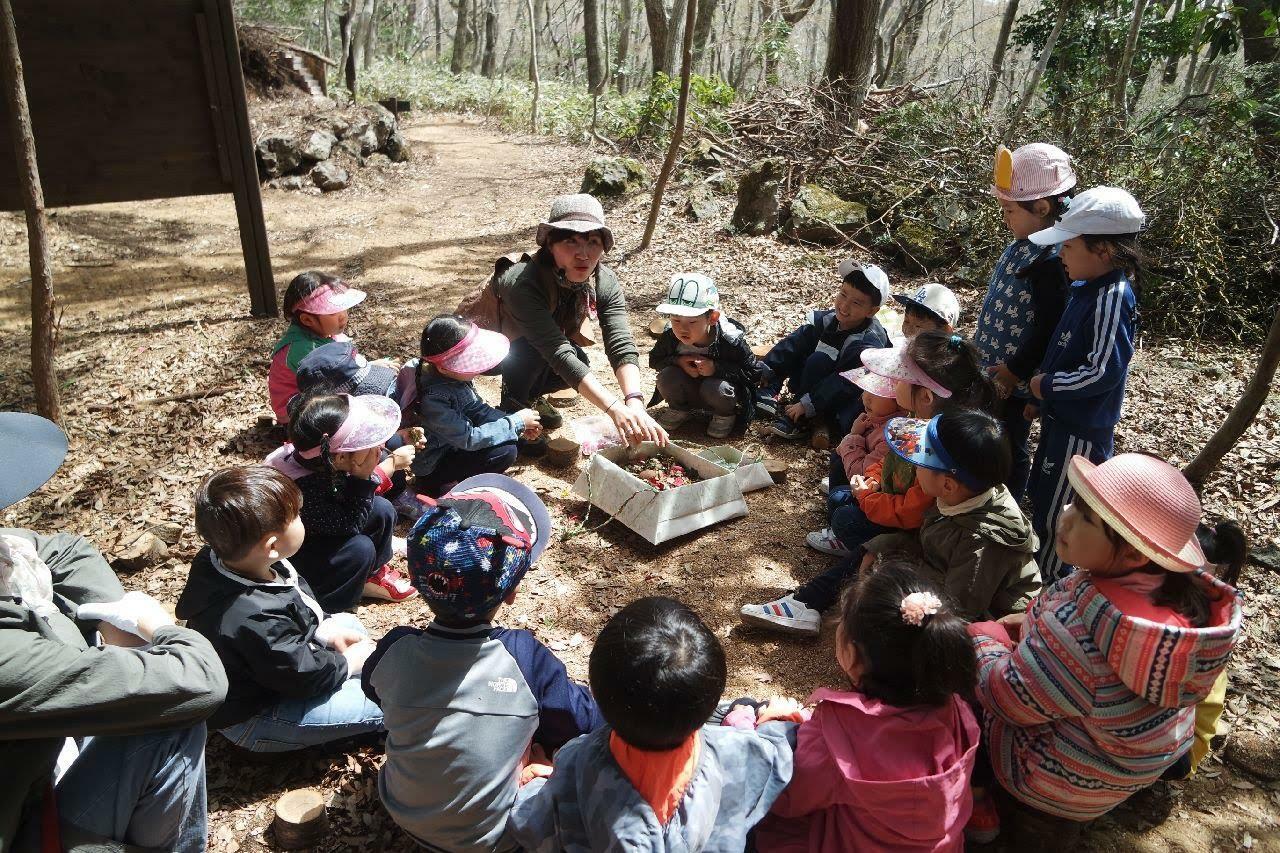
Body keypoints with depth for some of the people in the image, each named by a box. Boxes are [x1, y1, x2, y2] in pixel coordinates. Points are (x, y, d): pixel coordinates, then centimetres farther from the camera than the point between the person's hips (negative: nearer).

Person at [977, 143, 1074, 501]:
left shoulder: (1051, 259, -25)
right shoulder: (1023, 244, 5)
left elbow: (1049, 327, -26)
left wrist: (1014, 373, -21)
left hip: (1013, 381, -9)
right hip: (992, 368, 9)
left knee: (1008, 447, 8)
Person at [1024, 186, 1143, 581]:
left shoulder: (1112, 299, -25)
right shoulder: (1087, 289, 4)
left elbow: (1104, 371, -30)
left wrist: (1046, 385, -18)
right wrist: (1042, 399, 14)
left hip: (1082, 429, -10)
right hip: (1062, 417, 10)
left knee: (1056, 513, 5)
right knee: (1042, 498, 24)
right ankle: (1046, 570, 42)